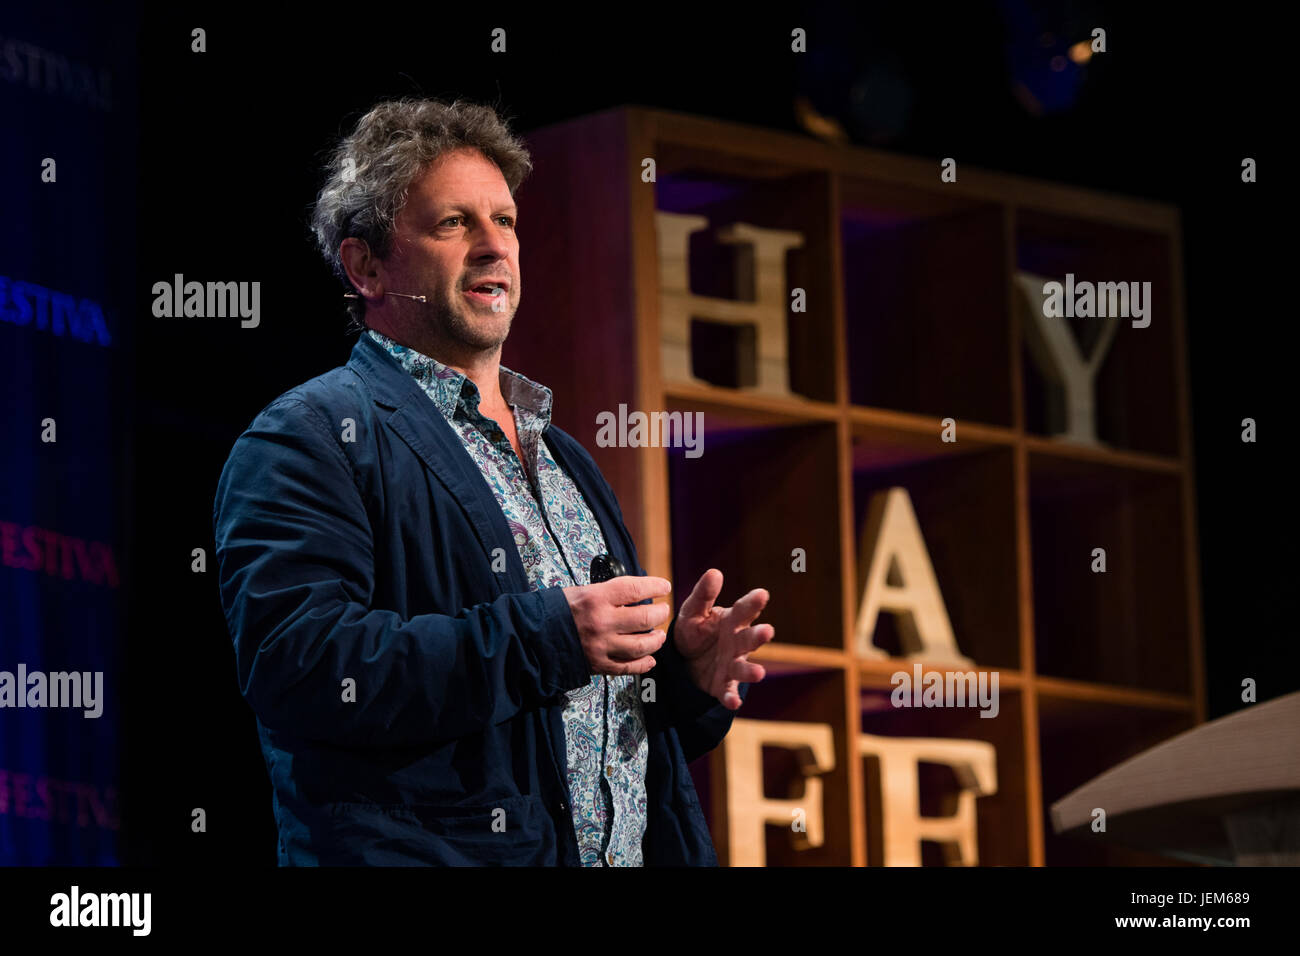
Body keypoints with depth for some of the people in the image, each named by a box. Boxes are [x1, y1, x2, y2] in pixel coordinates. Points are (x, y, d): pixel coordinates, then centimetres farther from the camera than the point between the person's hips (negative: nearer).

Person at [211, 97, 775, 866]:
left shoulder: (561, 456, 20)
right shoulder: (313, 438, -5)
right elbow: (295, 662, -20)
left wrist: (685, 673, 4)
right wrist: (542, 637, -23)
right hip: (427, 852, -7)